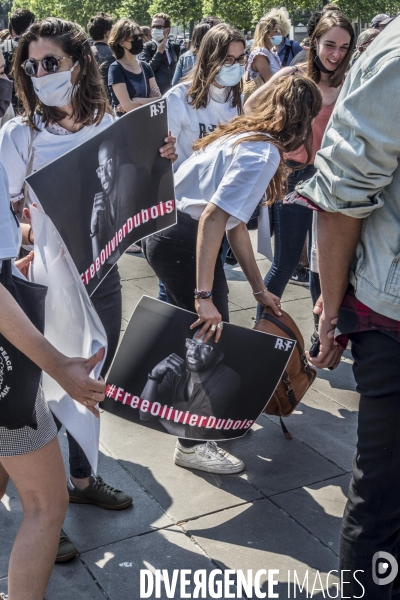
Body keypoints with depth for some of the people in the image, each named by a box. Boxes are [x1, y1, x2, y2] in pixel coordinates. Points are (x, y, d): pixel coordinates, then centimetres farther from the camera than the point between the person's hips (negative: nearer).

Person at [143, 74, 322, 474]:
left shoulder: (243, 137, 15)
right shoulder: (264, 153, -16)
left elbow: (235, 224, 16)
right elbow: (213, 217, -27)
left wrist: (259, 290, 19)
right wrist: (204, 296, -29)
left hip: (165, 229, 10)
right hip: (181, 242, -10)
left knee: (209, 331, 21)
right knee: (210, 337, 1)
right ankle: (191, 443, 15)